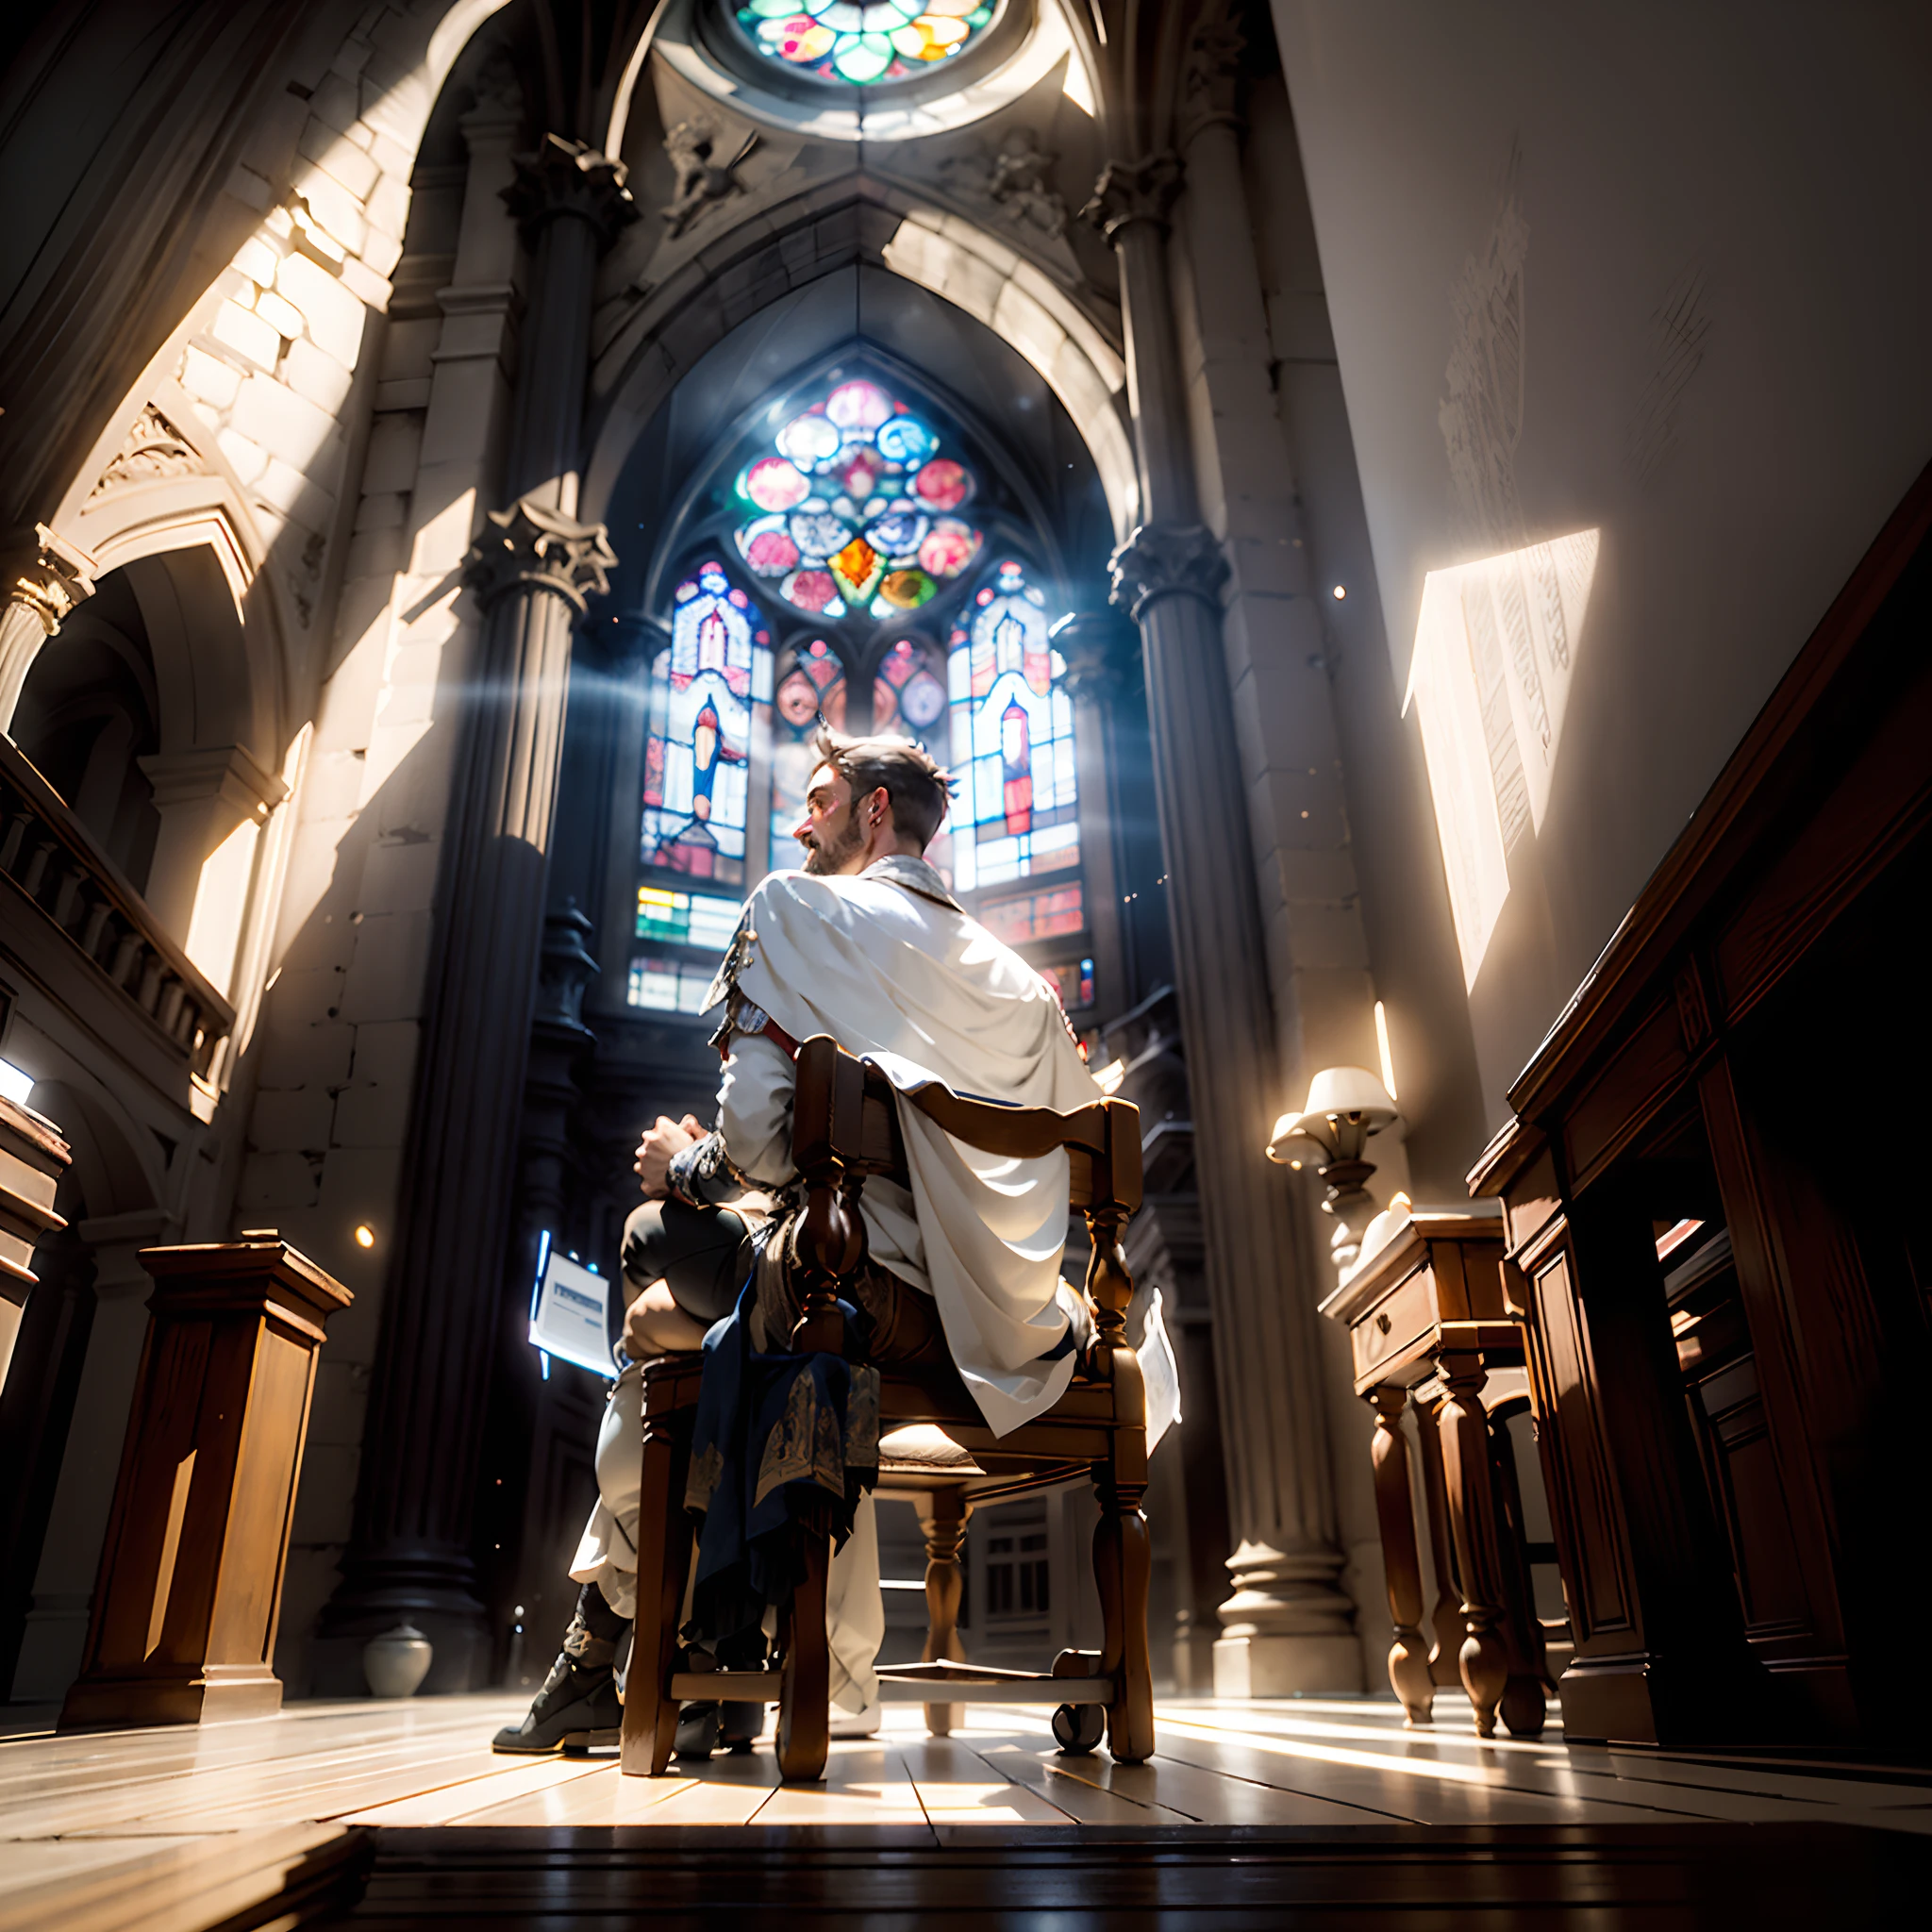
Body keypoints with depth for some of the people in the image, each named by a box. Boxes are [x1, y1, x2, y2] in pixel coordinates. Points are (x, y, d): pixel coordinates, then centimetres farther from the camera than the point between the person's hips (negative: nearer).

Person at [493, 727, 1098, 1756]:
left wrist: (682, 1168, 13)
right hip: (1015, 1336, 7)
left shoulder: (797, 908, 3)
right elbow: (1078, 1156, 20)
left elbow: (756, 1135, -10)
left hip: (875, 1298, -7)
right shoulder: (1015, 976, 21)